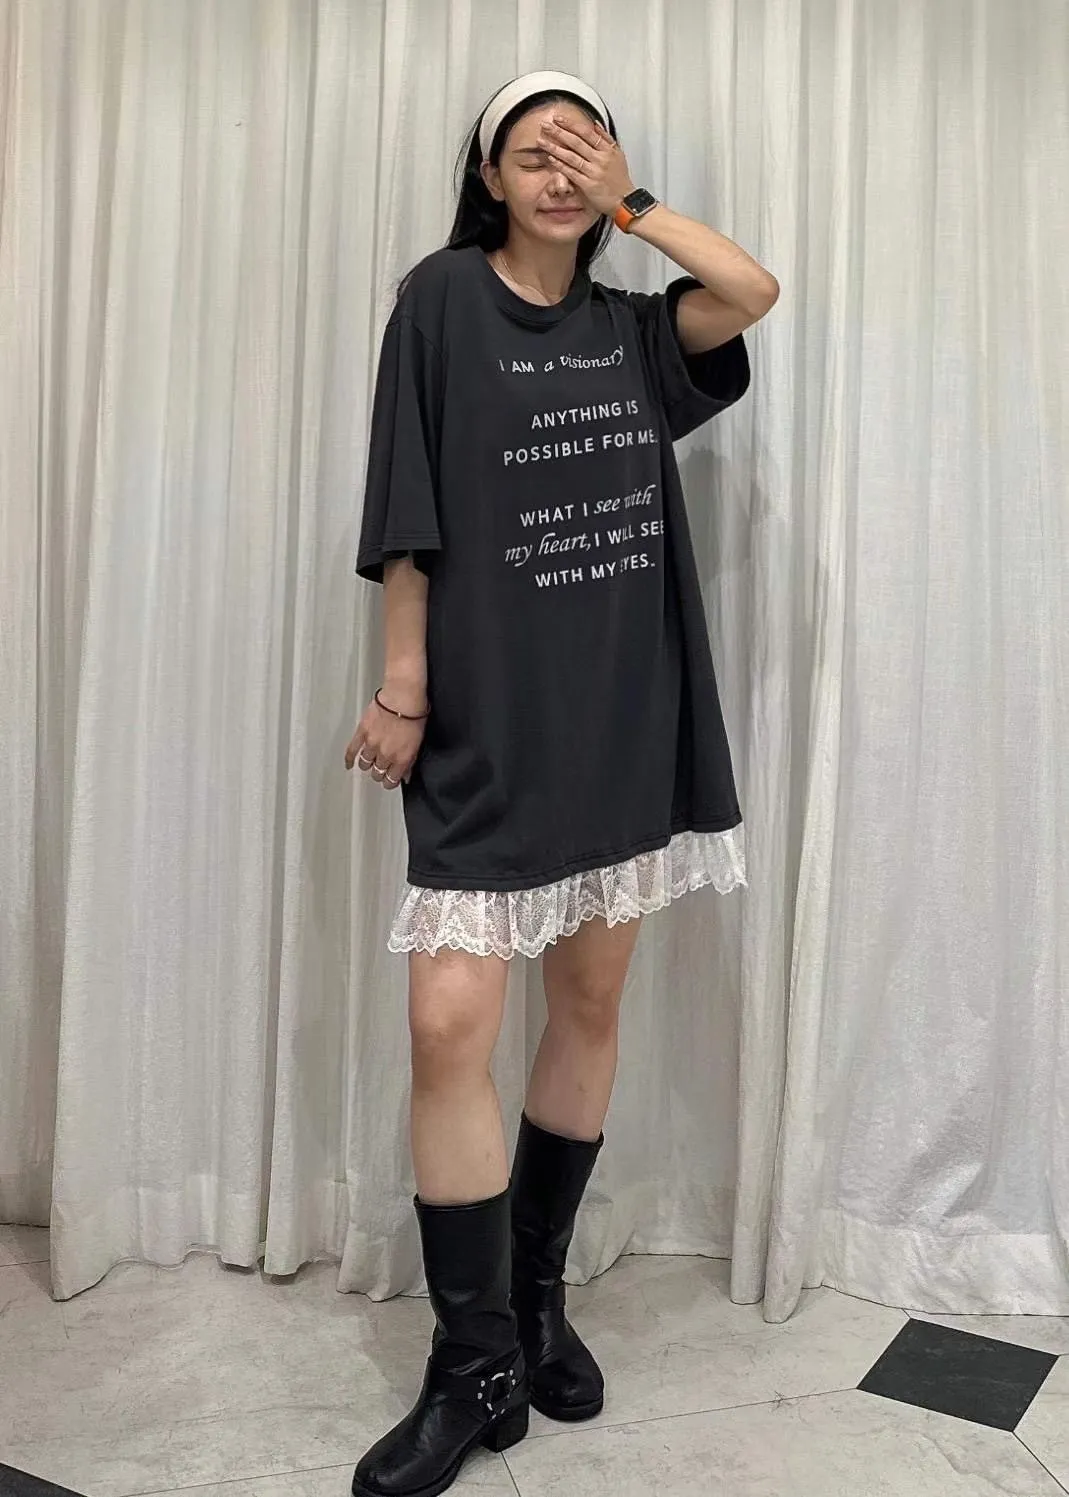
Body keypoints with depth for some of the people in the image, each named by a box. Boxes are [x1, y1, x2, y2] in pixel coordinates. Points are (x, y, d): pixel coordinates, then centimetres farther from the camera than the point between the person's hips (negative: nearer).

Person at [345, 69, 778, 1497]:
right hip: (487, 718, -4)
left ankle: (538, 1295, 26)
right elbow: (408, 515, -3)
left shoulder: (631, 329, 14)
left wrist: (631, 203, 4)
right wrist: (403, 683, -8)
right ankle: (476, 1370, 5)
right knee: (448, 1024, -12)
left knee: (591, 1007, 8)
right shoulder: (446, 297, 2)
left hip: (621, 715, 5)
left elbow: (755, 289, -4)